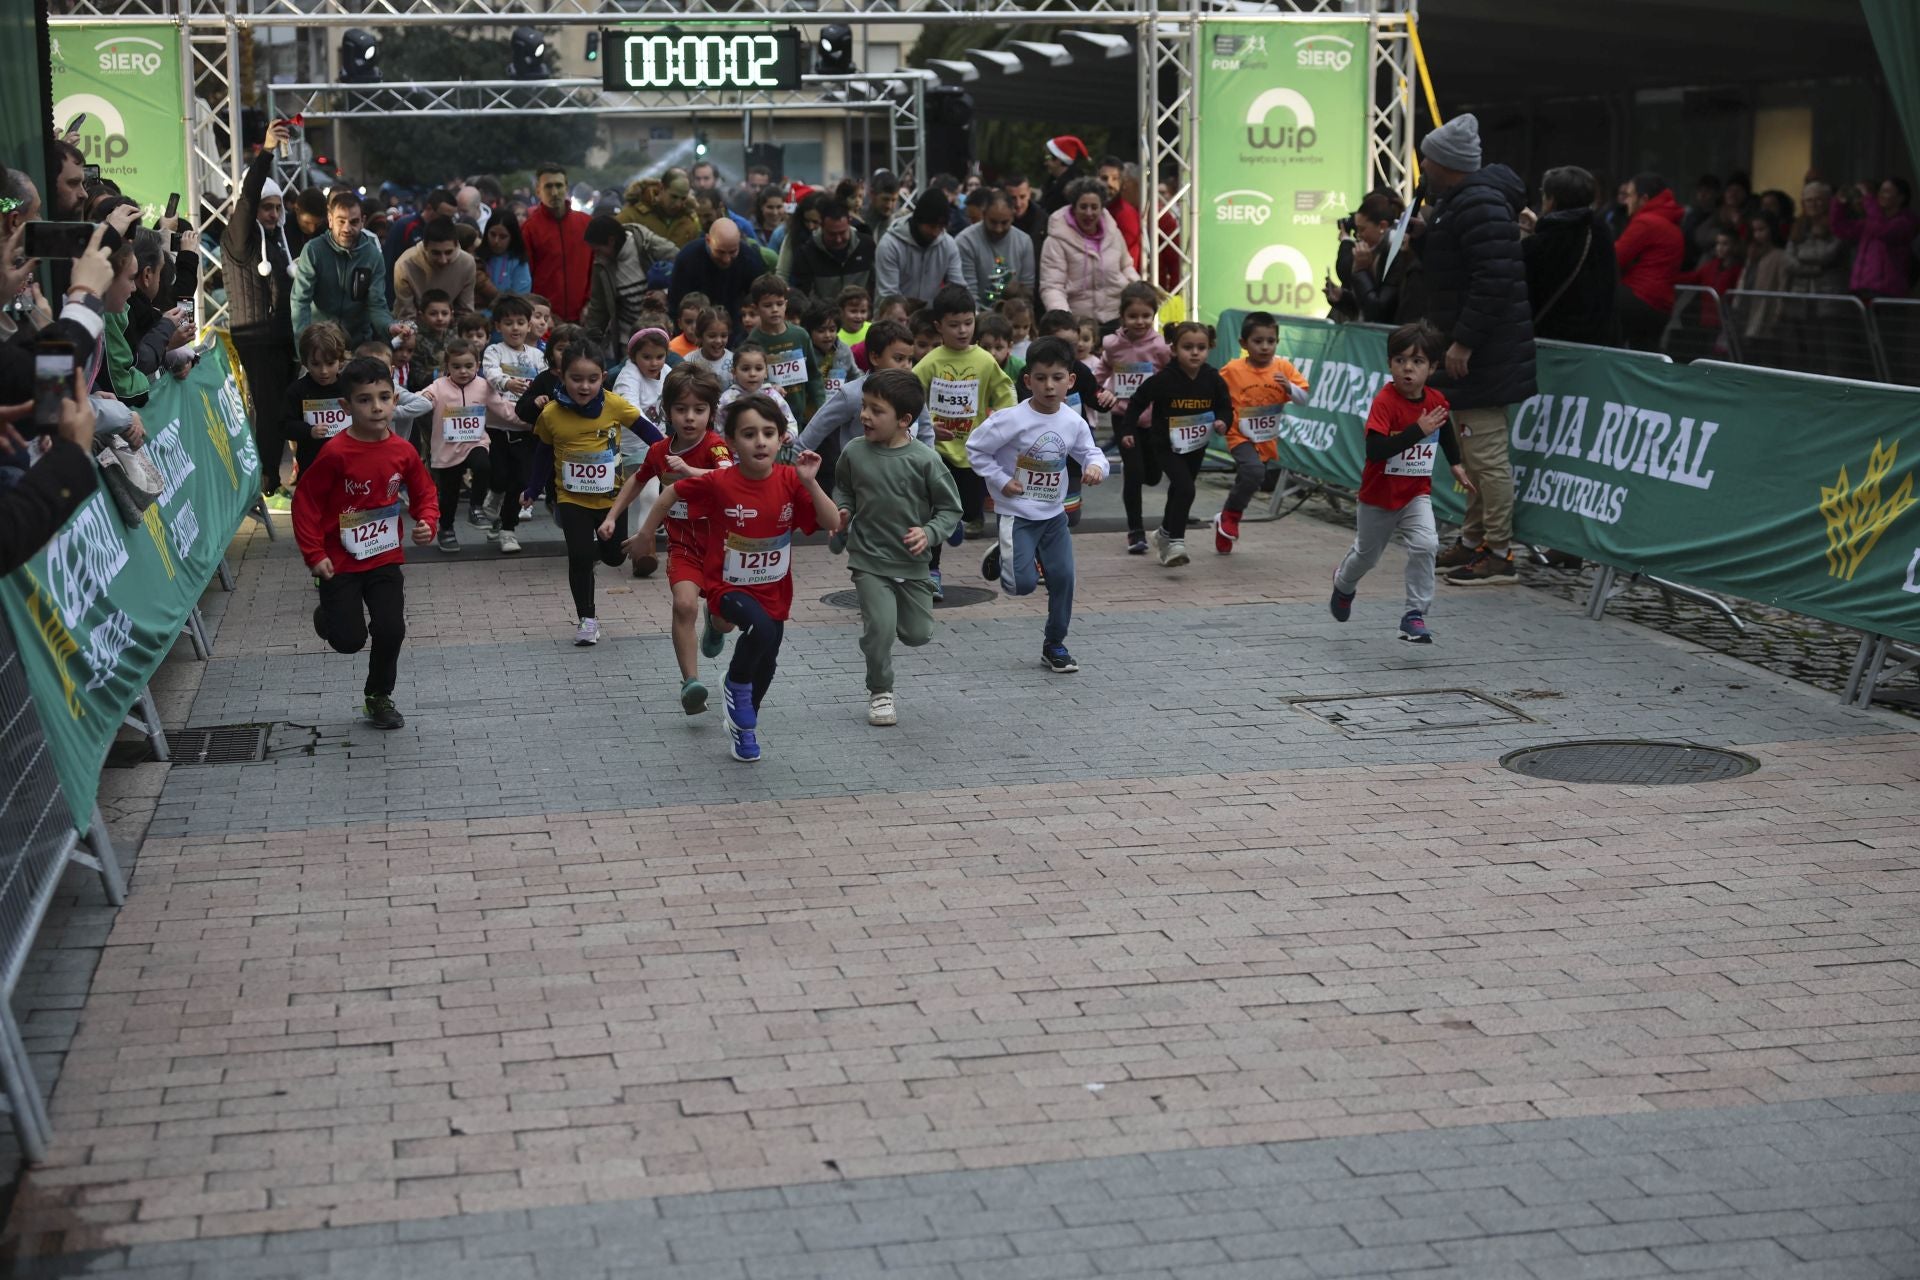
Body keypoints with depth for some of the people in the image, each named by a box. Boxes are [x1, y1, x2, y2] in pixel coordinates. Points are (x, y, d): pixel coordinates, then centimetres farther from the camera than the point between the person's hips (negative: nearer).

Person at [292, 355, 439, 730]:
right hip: (340, 561, -3)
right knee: (350, 640, -4)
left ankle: (379, 697, 20)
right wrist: (314, 555, -13)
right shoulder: (336, 453, -18)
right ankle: (327, 614, 33)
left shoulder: (403, 452, -6)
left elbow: (424, 493, 9)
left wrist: (427, 523, -11)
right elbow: (306, 501, -11)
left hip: (385, 558, 3)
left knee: (391, 630, -5)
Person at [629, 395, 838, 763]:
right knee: (761, 629, -33)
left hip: (774, 590, 4)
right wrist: (646, 532, 3)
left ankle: (744, 726, 46)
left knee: (766, 666, 17)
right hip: (729, 586, -4)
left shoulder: (790, 481, -13)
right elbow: (672, 492, -4)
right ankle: (736, 686, -2)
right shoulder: (719, 483, -20)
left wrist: (810, 483, -29)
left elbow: (832, 522, -16)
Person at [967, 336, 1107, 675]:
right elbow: (975, 448, -10)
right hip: (1017, 514, -5)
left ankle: (1054, 645, 18)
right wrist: (1001, 481, -13)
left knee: (1063, 578, 1)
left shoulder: (1074, 422, -4)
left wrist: (1095, 465, -18)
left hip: (1054, 513, 5)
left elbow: (1090, 452, 6)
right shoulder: (1012, 419, -18)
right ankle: (1001, 556, 23)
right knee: (1024, 583, -12)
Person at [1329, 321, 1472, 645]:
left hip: (1417, 494, 3)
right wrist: (1418, 430, -42)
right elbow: (1375, 449, -39)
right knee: (1366, 554, 19)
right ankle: (1343, 584, 53)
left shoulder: (1436, 400, -8)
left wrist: (1456, 464, 20)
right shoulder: (1384, 402, -26)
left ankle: (1415, 614, -11)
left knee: (1425, 545, -21)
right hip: (1378, 496, -3)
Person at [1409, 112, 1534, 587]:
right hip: (1466, 347, 12)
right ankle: (1473, 540, 29)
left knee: (1487, 453, -7)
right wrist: (1420, 239, 9)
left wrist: (1464, 342, -25)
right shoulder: (1454, 200, 15)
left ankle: (1499, 554, -3)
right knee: (1474, 453, 19)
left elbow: (1495, 279, -26)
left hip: (1482, 353, -12)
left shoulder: (1479, 205, -20)